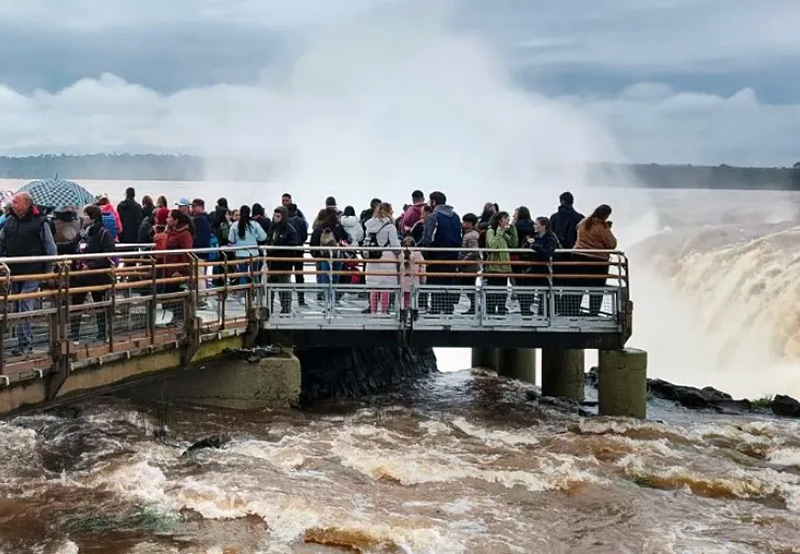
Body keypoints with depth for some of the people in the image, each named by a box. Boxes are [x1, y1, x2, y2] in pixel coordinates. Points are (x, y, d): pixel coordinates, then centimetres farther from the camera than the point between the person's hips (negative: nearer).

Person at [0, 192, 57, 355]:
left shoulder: (39, 222, -5)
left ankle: (25, 343, -5)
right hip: (13, 273, 6)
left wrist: (50, 270, -2)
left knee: (25, 307, -10)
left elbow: (51, 249, -1)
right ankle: (23, 342, 16)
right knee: (16, 309, 8)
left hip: (32, 274, -6)